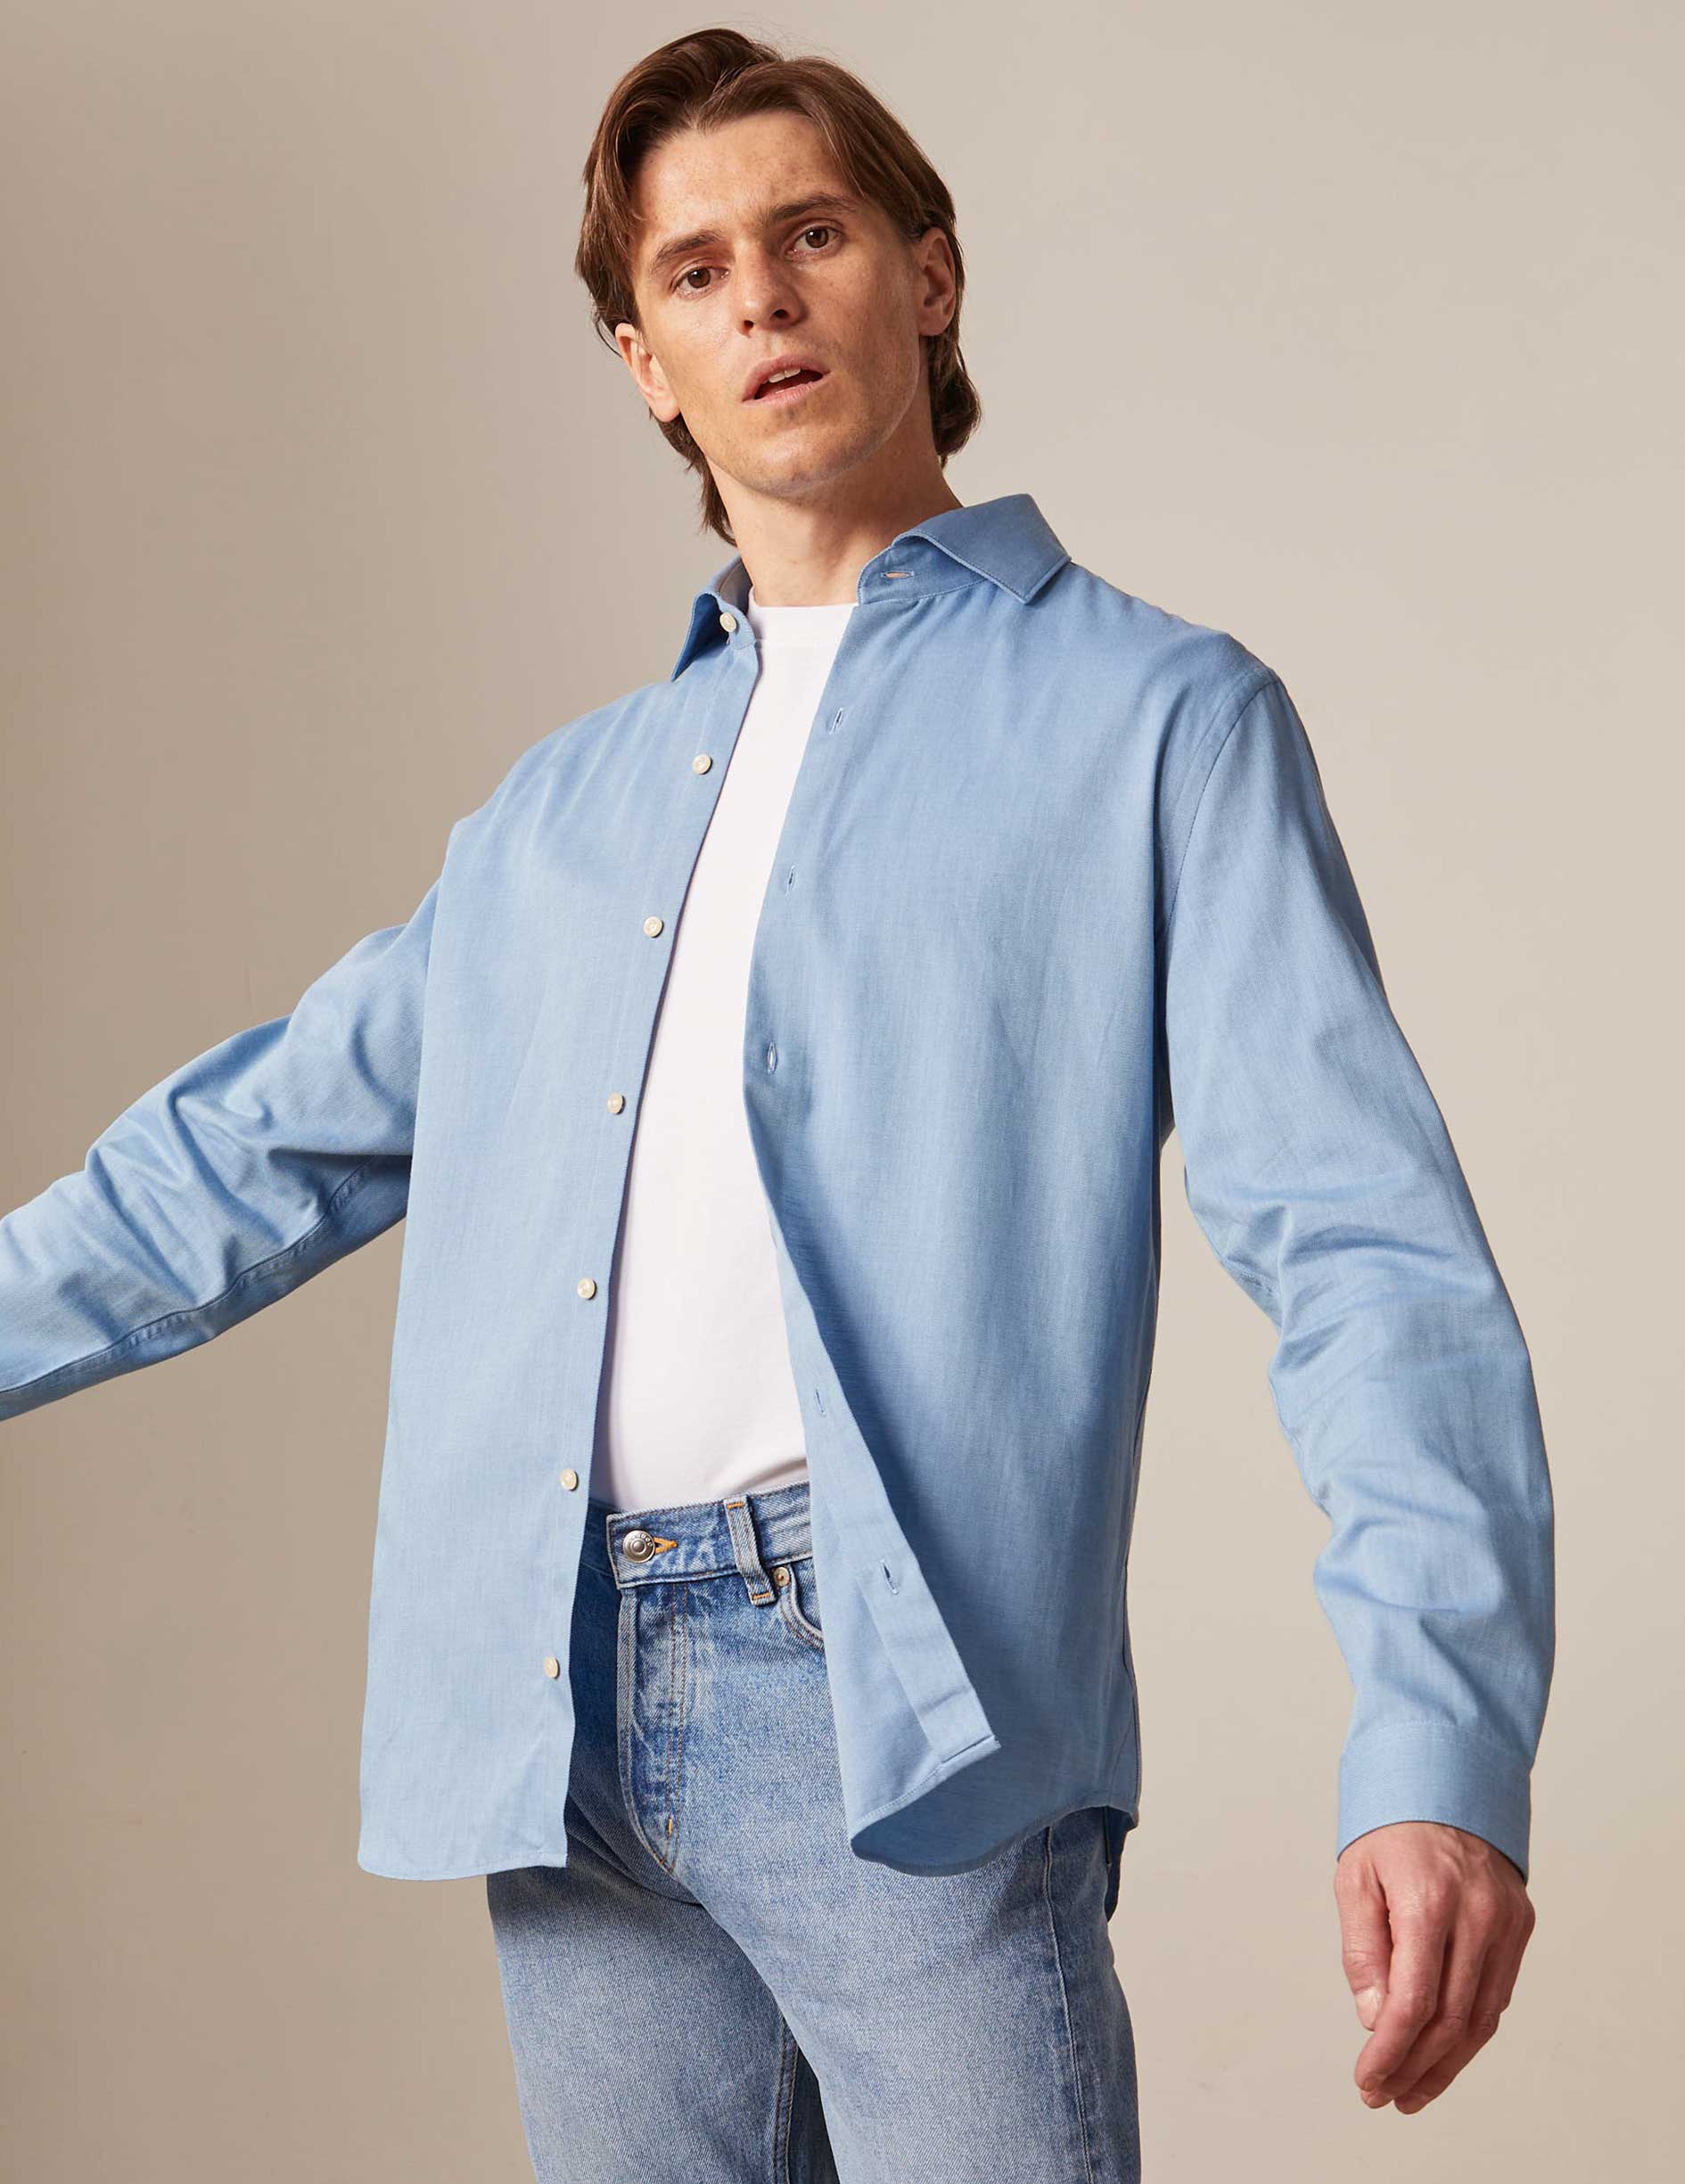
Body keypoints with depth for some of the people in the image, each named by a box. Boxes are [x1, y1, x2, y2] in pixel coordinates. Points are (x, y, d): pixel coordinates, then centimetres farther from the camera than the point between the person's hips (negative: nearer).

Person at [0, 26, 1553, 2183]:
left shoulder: (1156, 719, 4)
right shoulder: (562, 809, 21)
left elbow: (1365, 1252, -6)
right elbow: (257, 1151, 27)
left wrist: (1442, 1755, -18)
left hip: (901, 1710, -5)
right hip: (563, 1744, 5)